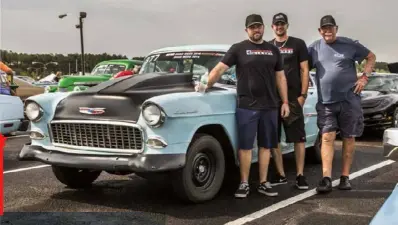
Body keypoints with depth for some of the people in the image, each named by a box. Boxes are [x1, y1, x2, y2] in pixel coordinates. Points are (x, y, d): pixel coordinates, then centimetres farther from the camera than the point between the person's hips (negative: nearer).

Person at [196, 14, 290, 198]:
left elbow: (280, 77, 14)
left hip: (270, 106, 3)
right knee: (245, 146, -1)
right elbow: (219, 68, -3)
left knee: (266, 145, 8)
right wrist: (207, 86, -15)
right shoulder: (238, 48, 2)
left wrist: (285, 102, 9)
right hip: (246, 106, -3)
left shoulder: (273, 50, 12)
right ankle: (244, 184, 8)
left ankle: (263, 183, 16)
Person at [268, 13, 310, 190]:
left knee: (299, 138, -3)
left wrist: (303, 95, -7)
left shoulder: (298, 44, 5)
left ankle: (300, 175, 3)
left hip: (293, 99, -3)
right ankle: (281, 175, 12)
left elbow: (304, 70, 2)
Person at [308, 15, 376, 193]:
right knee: (327, 138, -7)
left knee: (349, 138, 5)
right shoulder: (314, 48, 6)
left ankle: (345, 177, 14)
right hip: (325, 103, 1)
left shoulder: (349, 44, 0)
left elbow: (371, 56, 10)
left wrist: (364, 77, -4)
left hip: (349, 100, -1)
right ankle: (326, 178, -11)